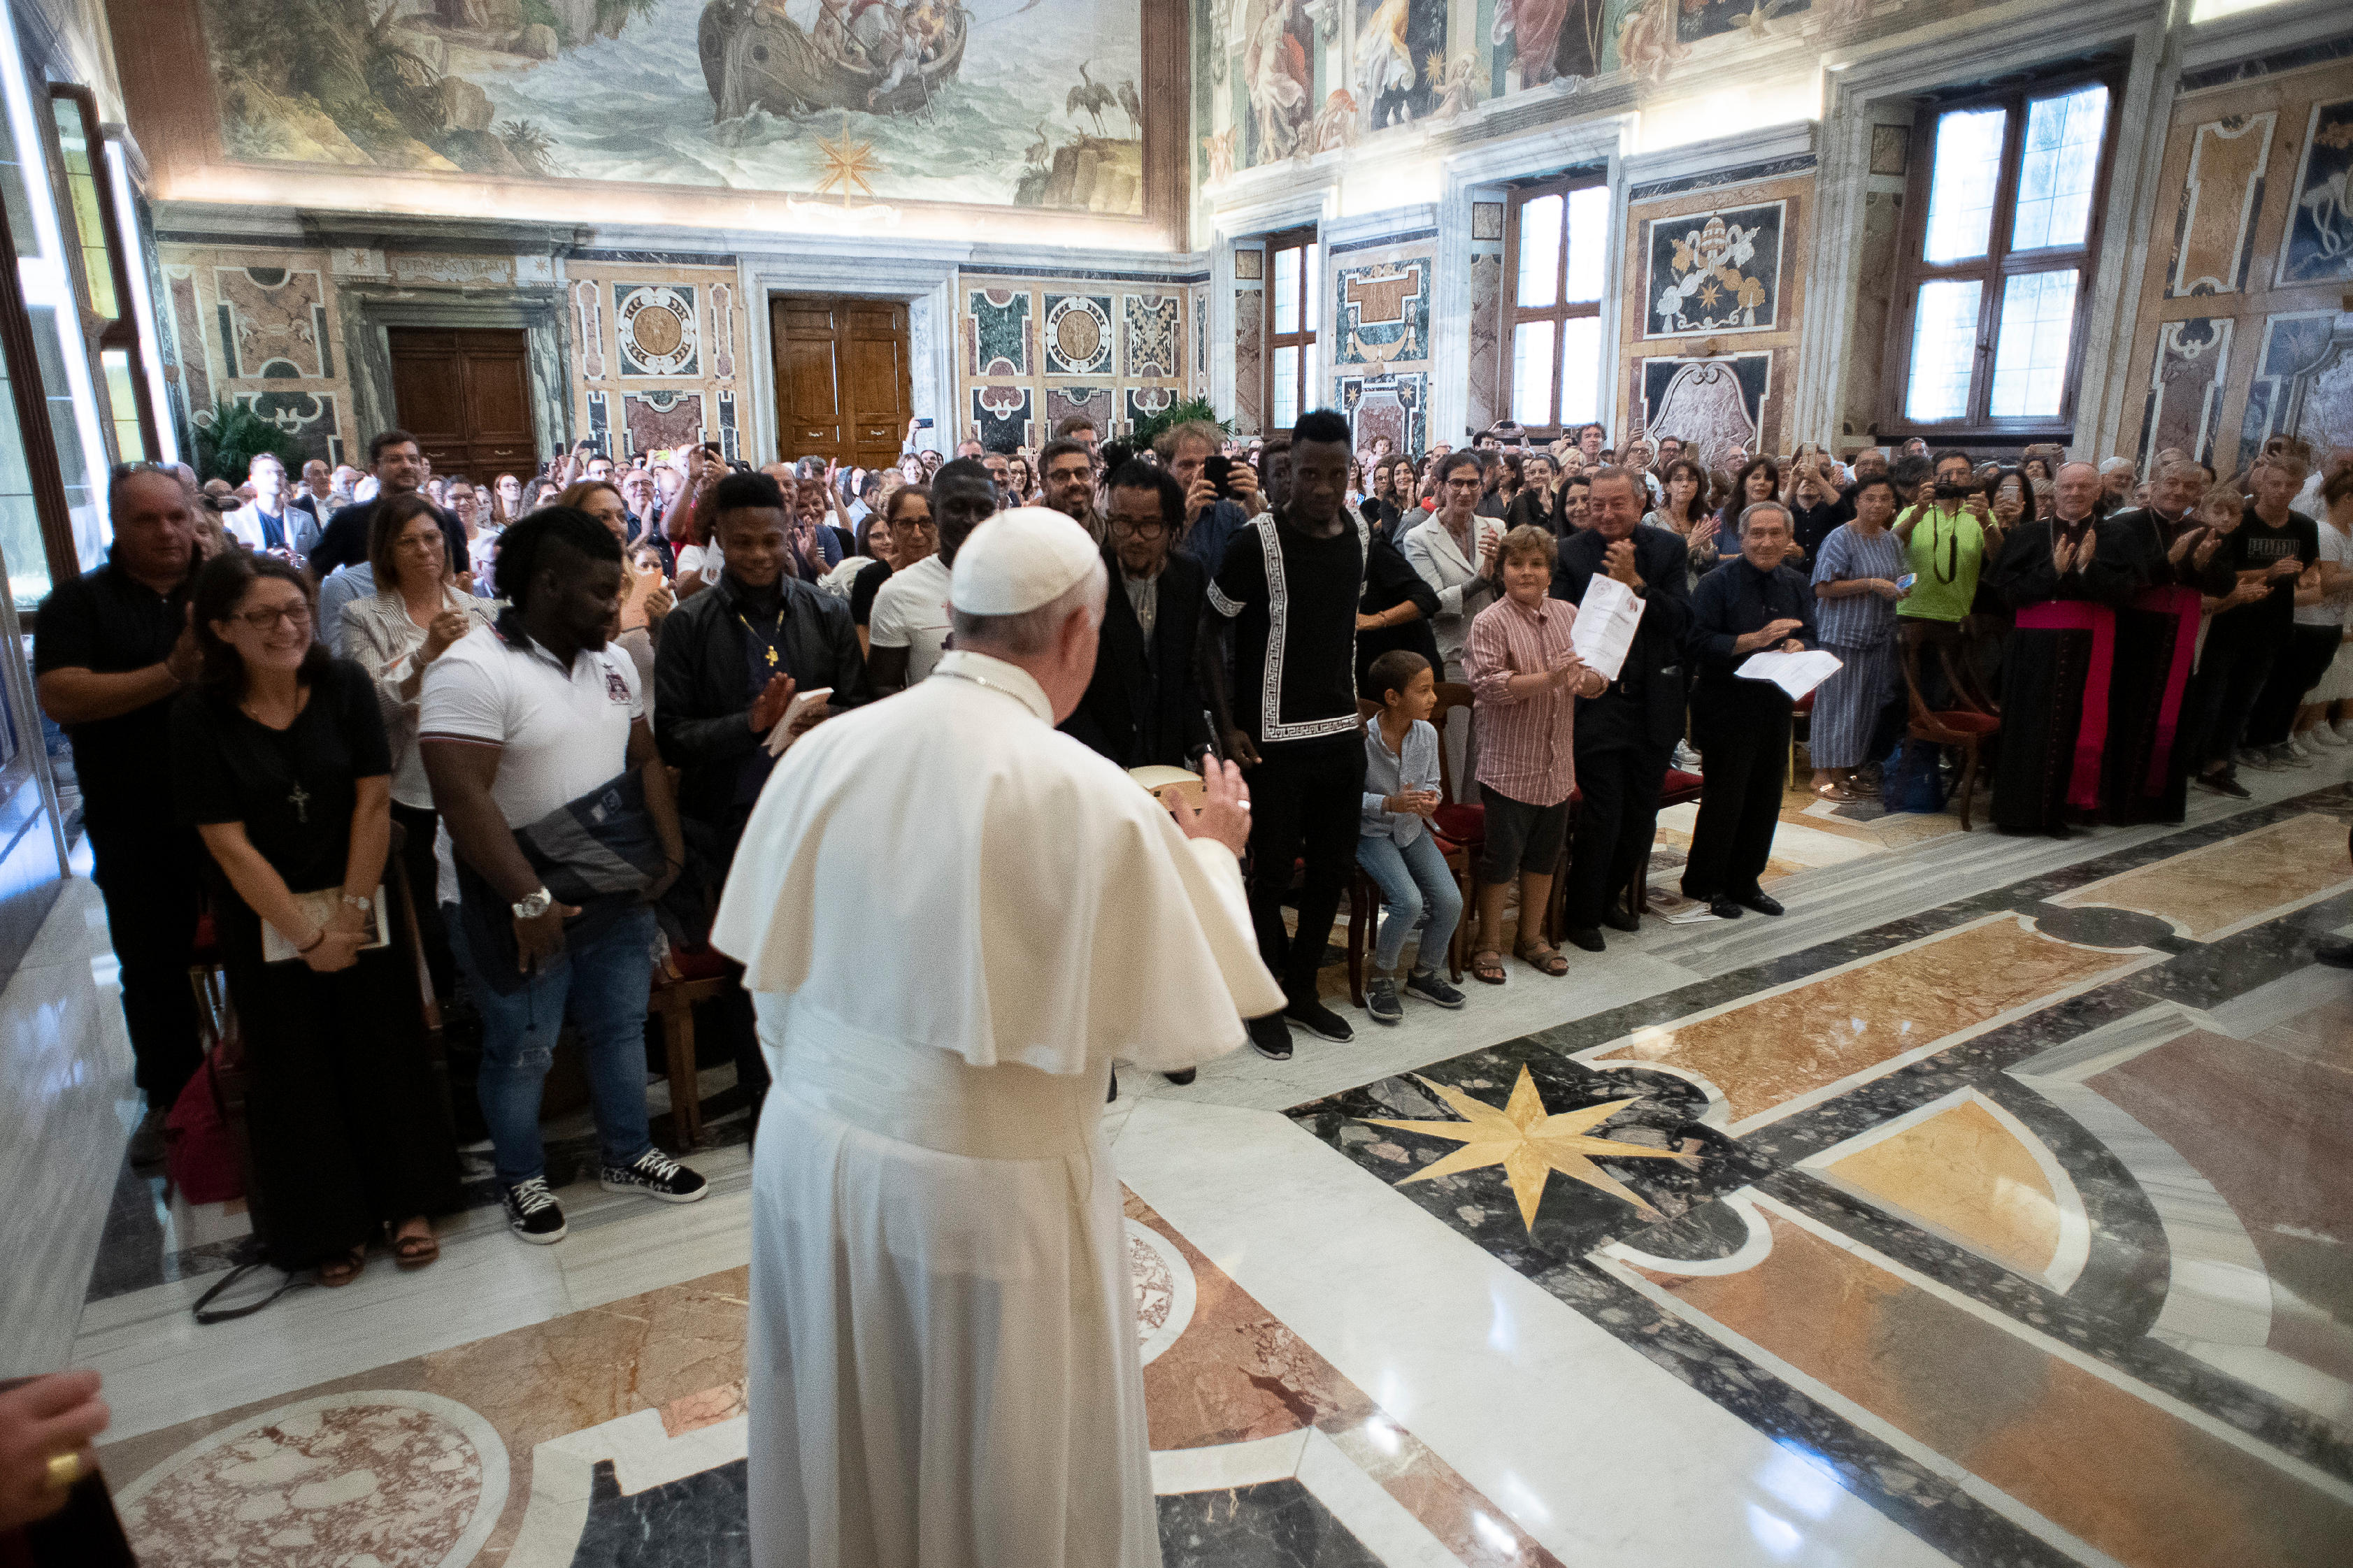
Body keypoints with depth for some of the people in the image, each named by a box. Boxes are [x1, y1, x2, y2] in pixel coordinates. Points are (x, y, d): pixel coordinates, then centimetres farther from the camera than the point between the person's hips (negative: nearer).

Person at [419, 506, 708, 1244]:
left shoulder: (611, 662, 5)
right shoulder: (473, 670, -19)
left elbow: (645, 759, 11)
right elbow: (462, 797, -27)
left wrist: (670, 848, 0)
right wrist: (531, 898, -28)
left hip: (615, 889, 7)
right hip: (516, 903, -6)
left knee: (621, 1024, 18)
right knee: (522, 1050, 10)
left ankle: (627, 1155, 36)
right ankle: (521, 1178, 32)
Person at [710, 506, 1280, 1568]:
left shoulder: (822, 752, -6)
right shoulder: (1088, 798, -21)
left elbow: (771, 977, 4)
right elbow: (1176, 1025, -11)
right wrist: (1212, 857, 3)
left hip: (813, 1152, 5)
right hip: (986, 1189, -5)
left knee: (849, 1450, 27)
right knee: (1007, 1475, 20)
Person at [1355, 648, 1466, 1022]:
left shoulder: (1427, 734, -2)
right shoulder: (1363, 738, -20)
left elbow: (1432, 781, 10)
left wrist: (1431, 798, -13)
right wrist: (1390, 803, -27)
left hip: (1412, 830, 6)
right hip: (1372, 834, -6)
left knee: (1450, 901, -9)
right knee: (1409, 902, -24)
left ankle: (1423, 973, 16)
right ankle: (1380, 979, -1)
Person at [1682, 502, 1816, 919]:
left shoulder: (1796, 587, 11)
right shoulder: (1717, 583, -8)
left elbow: (1807, 638, 15)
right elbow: (1697, 644, -16)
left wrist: (1798, 646, -8)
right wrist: (1755, 639, -24)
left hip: (1775, 707, 6)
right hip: (1727, 707, -6)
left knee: (1766, 798, 11)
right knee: (1724, 798, -2)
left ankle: (1744, 882, 25)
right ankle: (1704, 885, 14)